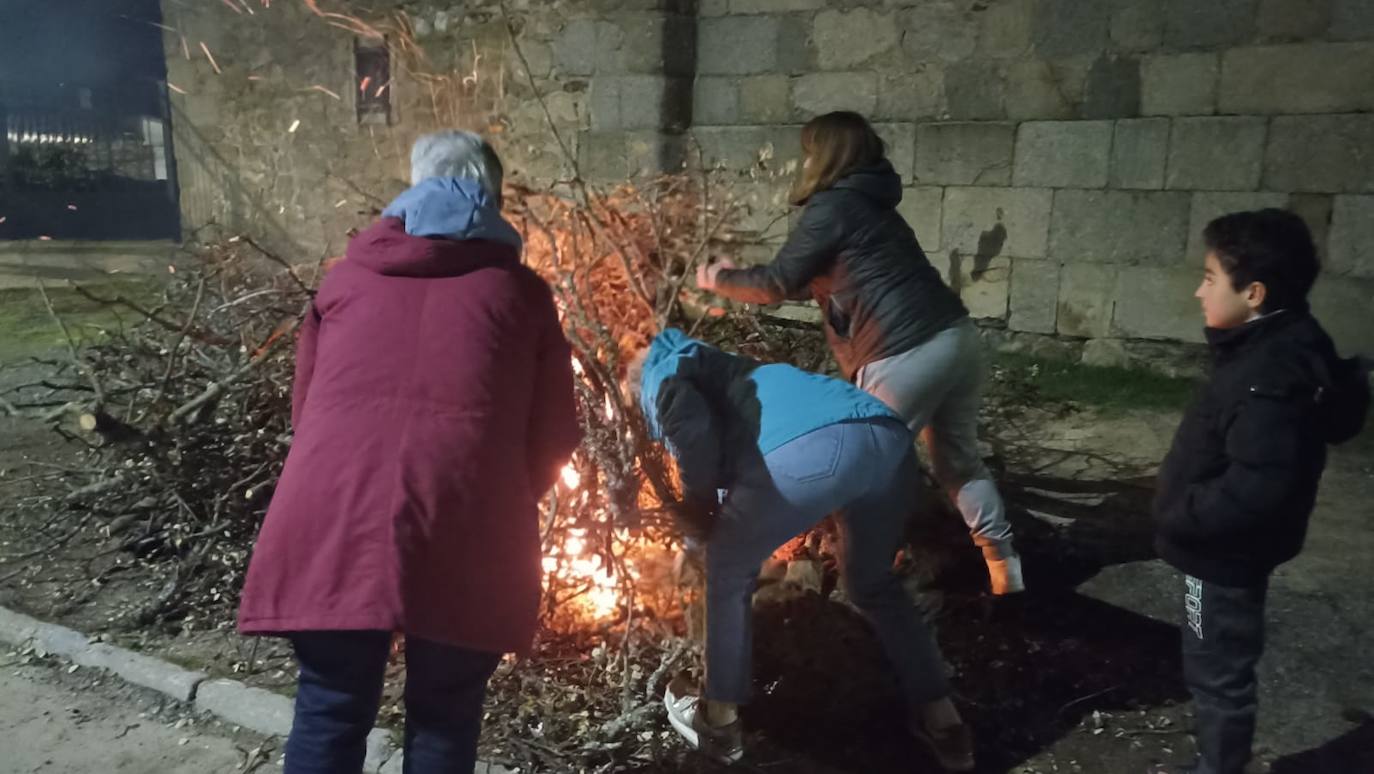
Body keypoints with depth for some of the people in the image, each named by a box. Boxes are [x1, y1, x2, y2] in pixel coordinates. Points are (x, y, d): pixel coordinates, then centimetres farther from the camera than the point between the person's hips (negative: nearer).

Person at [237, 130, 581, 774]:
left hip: (333, 523, 2)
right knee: (445, 716, 16)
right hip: (464, 533, -1)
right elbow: (555, 434, 12)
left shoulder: (347, 275, 19)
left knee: (330, 711, 16)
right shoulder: (518, 291, 13)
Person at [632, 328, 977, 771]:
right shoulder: (706, 366, 42)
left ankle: (720, 722, 31)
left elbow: (692, 425, -4)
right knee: (872, 581, 32)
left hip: (813, 447, -8)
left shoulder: (656, 373, 19)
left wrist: (697, 500, 11)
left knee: (728, 572, 19)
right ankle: (943, 723, 35)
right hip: (890, 437, 8)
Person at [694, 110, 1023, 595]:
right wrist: (740, 278, 31)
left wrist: (720, 280, 15)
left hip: (908, 354, -9)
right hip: (956, 337, 9)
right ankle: (1006, 571, 26)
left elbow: (780, 283, -2)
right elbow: (815, 281, 29)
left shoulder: (832, 206, -6)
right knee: (959, 461, 20)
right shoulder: (869, 203, 22)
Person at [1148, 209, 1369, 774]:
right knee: (1215, 670, 23)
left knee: (1219, 675, 8)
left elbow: (1257, 486, -33)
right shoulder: (1271, 349, 4)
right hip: (1224, 549, 10)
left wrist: (1179, 516, -20)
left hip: (1226, 556, -10)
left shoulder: (1272, 376, -28)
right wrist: (1184, 509, 10)